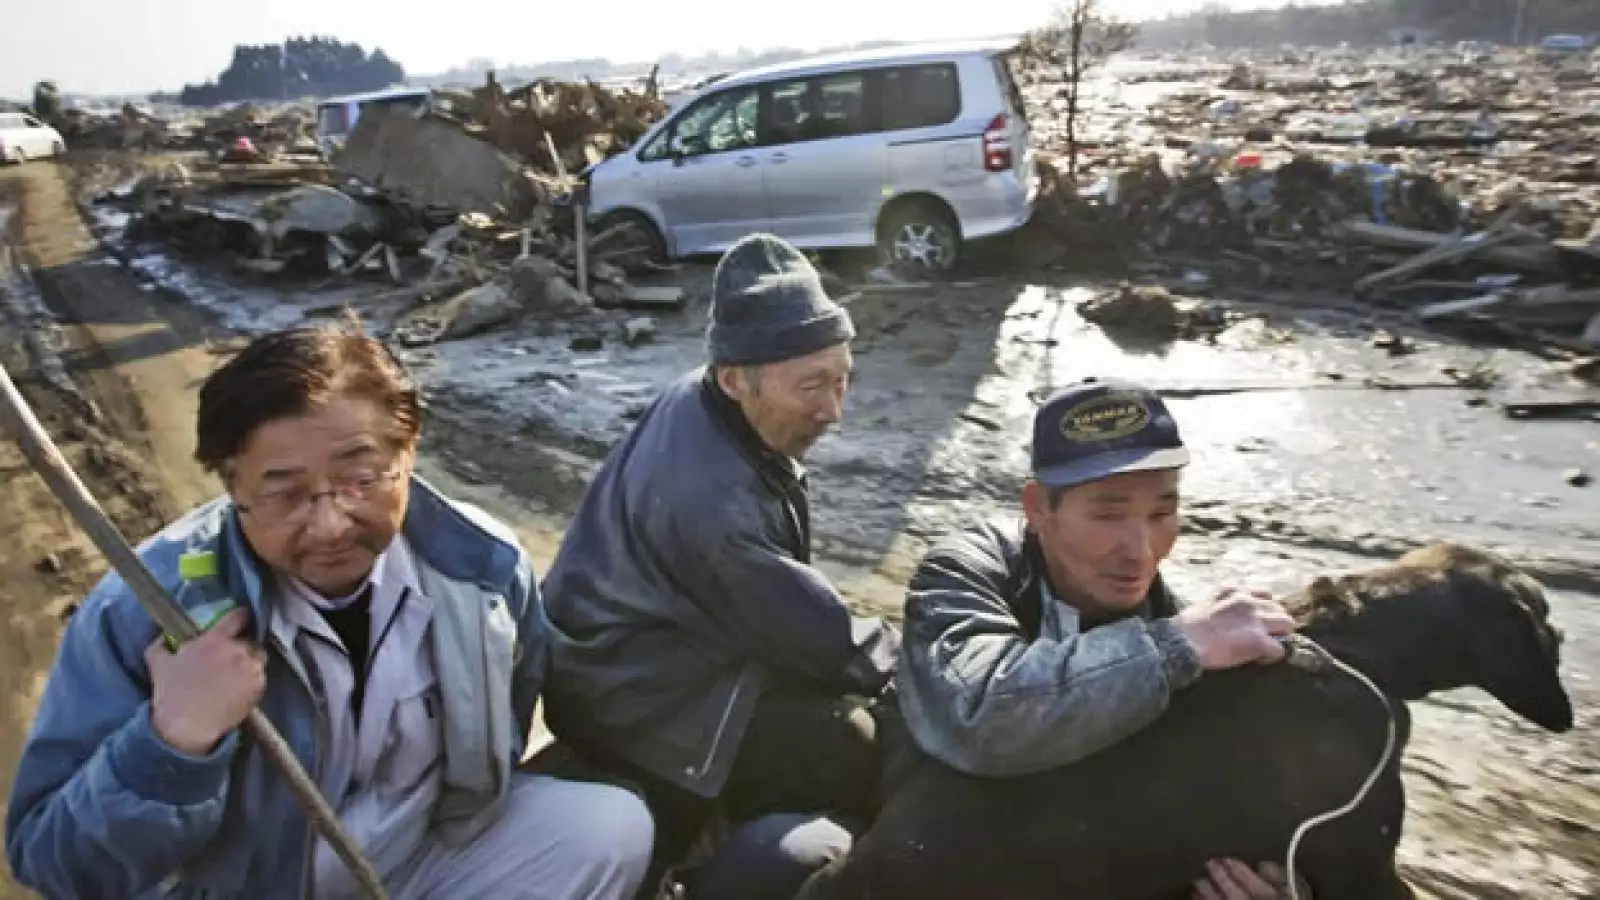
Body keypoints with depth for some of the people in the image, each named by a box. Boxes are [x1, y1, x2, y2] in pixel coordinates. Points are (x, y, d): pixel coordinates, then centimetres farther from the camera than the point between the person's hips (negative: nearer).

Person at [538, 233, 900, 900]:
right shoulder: (714, 501, -34)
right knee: (870, 753, -15)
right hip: (632, 697, -9)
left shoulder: (698, 403, -6)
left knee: (858, 698, 13)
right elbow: (828, 645, -22)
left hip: (652, 644, 9)